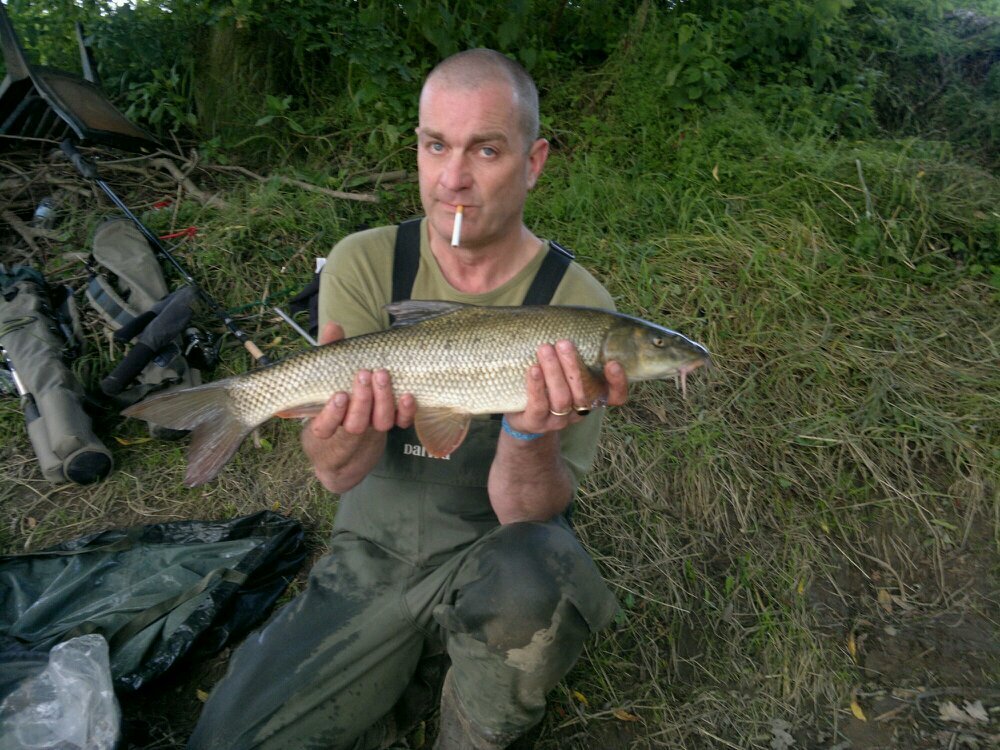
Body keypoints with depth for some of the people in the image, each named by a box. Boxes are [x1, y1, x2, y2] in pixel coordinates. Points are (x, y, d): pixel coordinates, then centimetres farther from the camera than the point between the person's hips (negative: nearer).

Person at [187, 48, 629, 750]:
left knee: (524, 578, -35)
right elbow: (339, 476, -14)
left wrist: (532, 434, -38)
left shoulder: (576, 304, -15)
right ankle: (426, 673, 18)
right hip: (373, 551, 2)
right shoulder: (364, 264, -9)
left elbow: (525, 515, -17)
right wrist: (341, 432, -37)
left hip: (489, 551, -1)